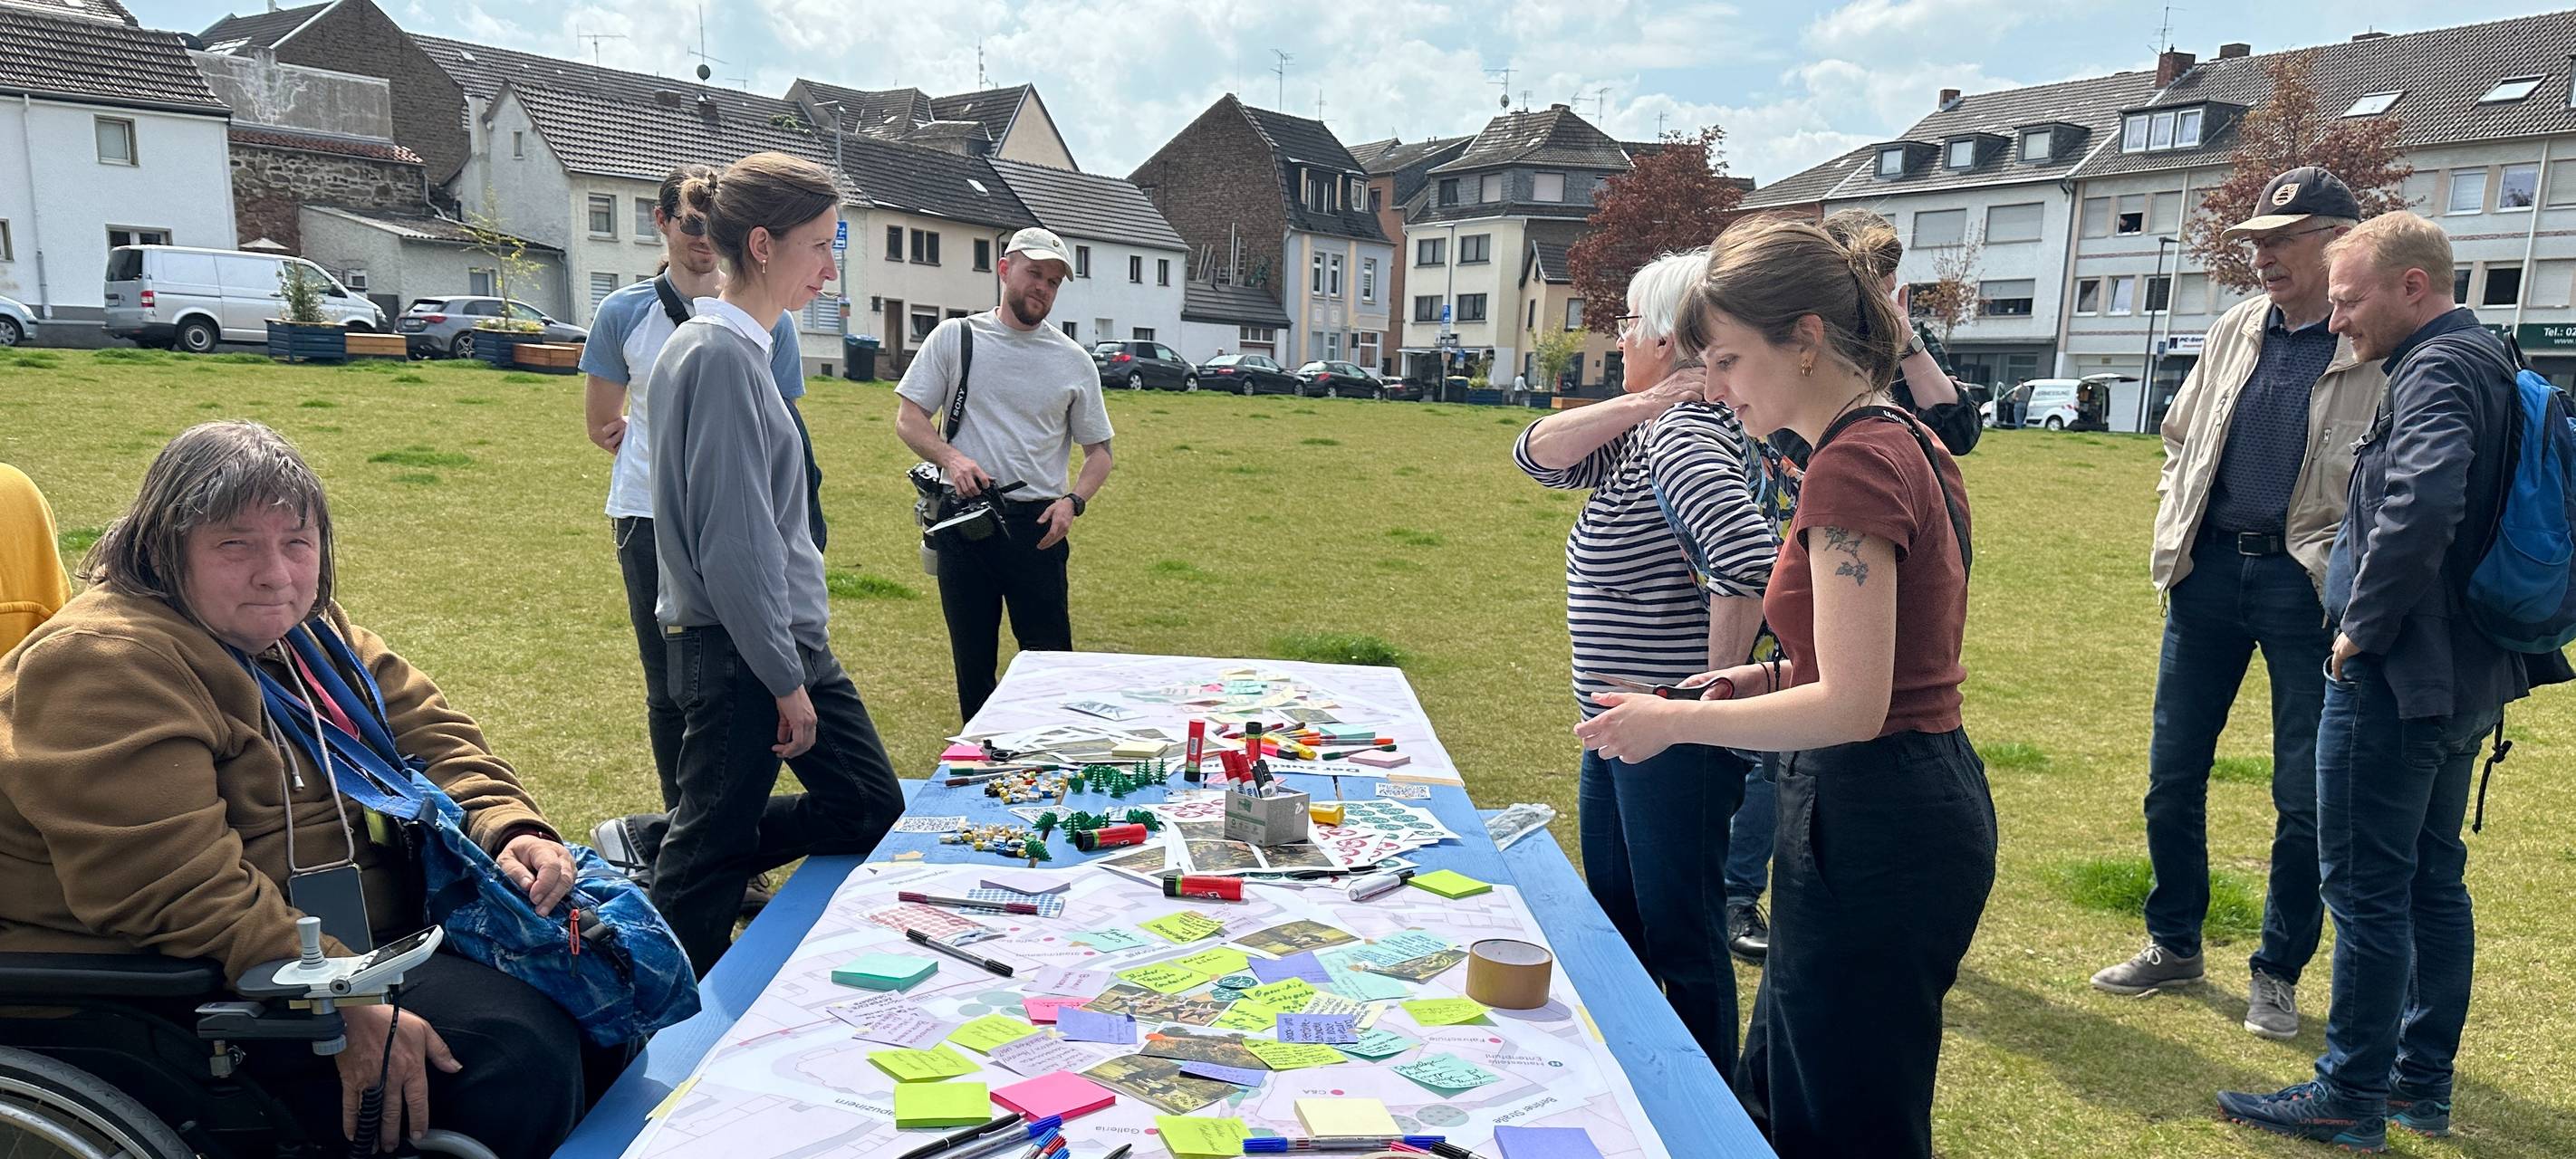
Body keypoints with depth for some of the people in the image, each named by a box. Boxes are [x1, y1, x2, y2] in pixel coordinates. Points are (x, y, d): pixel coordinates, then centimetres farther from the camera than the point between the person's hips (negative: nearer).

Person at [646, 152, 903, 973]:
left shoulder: (741, 347, 11)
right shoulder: (719, 353, -18)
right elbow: (732, 542, -21)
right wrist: (785, 681, -16)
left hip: (791, 640, 9)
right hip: (739, 654, -9)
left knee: (868, 809, 15)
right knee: (712, 850, 6)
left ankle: (666, 855, 28)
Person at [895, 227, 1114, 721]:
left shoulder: (1075, 362, 7)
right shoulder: (955, 337, 5)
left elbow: (1098, 450, 11)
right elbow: (908, 418, 5)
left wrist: (1074, 501, -8)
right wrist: (951, 458, -15)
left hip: (1036, 524, 0)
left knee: (1050, 655, -1)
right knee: (971, 657, 10)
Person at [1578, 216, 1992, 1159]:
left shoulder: (1853, 463, -20)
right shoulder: (1904, 444, 10)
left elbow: (1850, 707, -23)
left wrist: (1675, 722, -14)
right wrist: (1776, 675, 8)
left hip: (1872, 831, -10)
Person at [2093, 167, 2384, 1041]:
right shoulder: (2235, 330, 8)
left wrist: (2333, 566, -14)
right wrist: (2172, 536, 8)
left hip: (2306, 585, -5)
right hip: (2209, 568, 5)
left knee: (2305, 796, 4)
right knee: (2172, 775, 11)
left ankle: (2277, 974, 22)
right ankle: (2174, 944, 28)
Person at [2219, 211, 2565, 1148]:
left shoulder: (2438, 371, -16)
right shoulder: (2489, 363, 15)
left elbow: (2422, 506, -33)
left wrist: (2362, 628, -21)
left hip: (2397, 678, -10)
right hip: (2465, 674, 10)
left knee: (2366, 888, -2)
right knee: (2432, 879, 16)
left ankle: (2349, 1098, 8)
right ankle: (2423, 1085, 27)